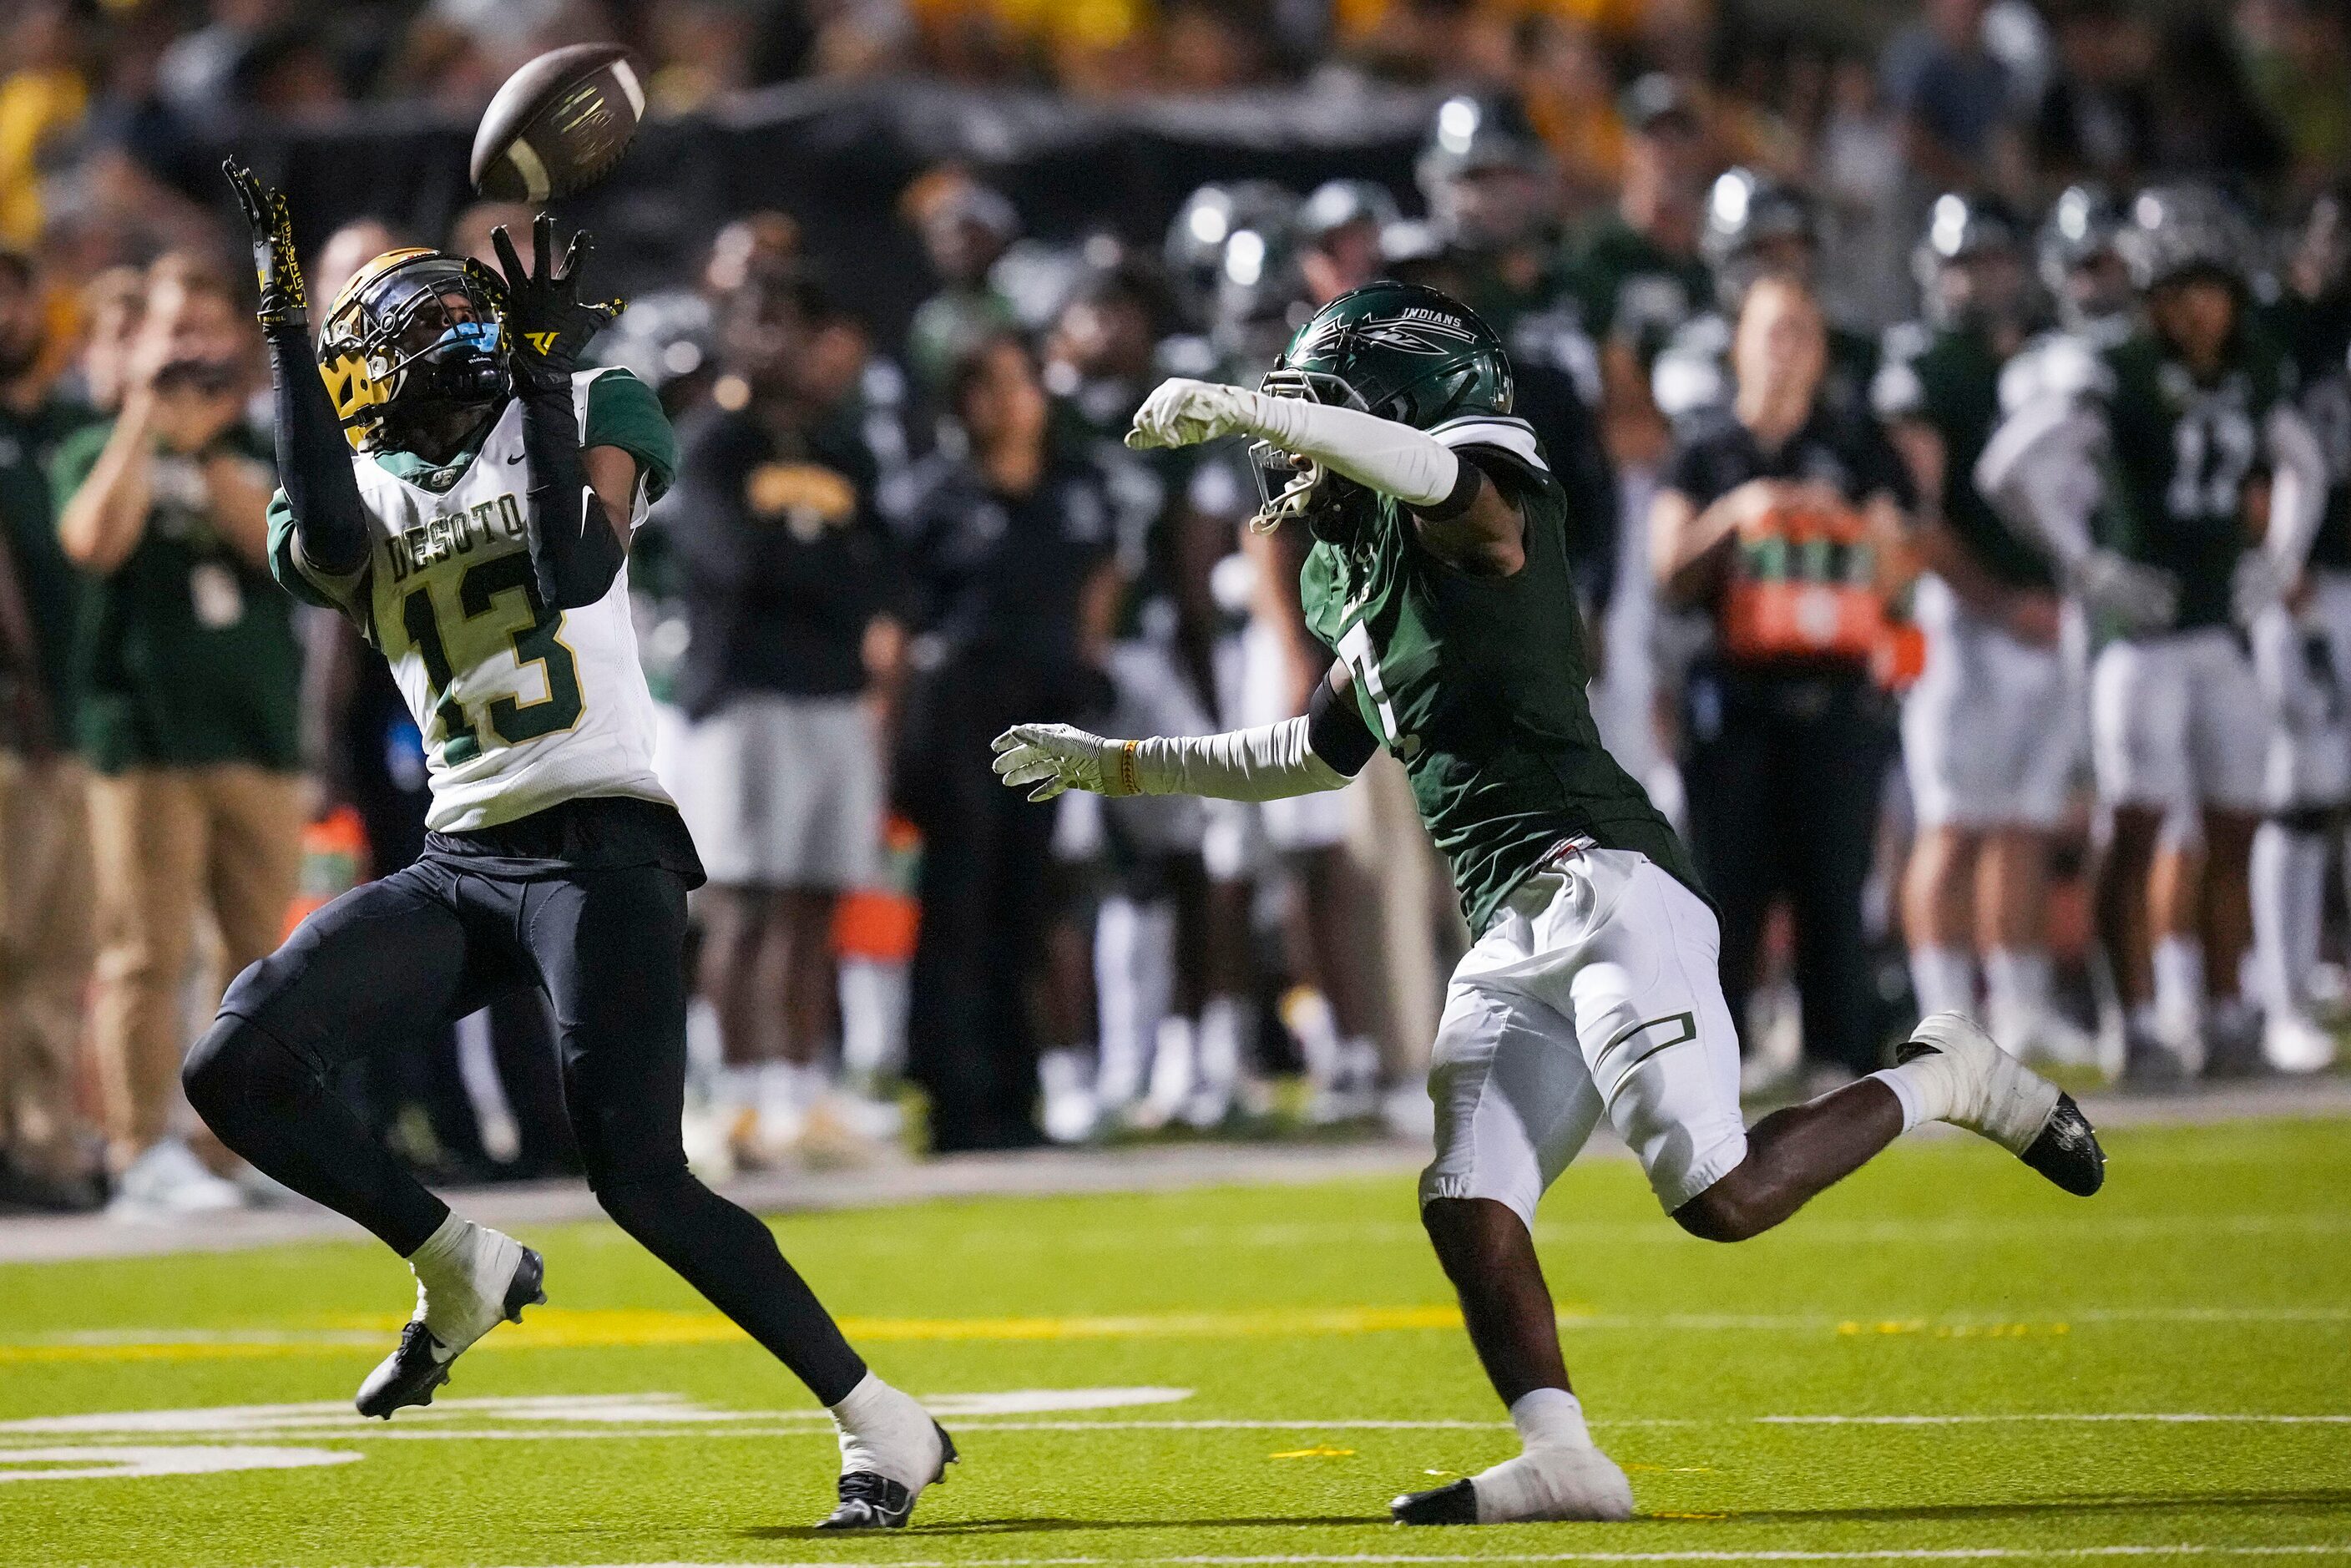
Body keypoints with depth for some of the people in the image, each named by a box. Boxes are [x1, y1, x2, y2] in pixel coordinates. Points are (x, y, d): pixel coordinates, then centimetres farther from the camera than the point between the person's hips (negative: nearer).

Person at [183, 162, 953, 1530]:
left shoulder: (589, 410, 5)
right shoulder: (359, 493, 12)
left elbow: (578, 571, -14)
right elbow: (326, 546, -14)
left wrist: (543, 379, -18)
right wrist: (287, 327, -13)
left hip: (599, 848, -5)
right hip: (462, 864, 5)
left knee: (639, 1174, -17)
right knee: (238, 1070, -10)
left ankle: (883, 1425, -6)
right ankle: (464, 1273, 11)